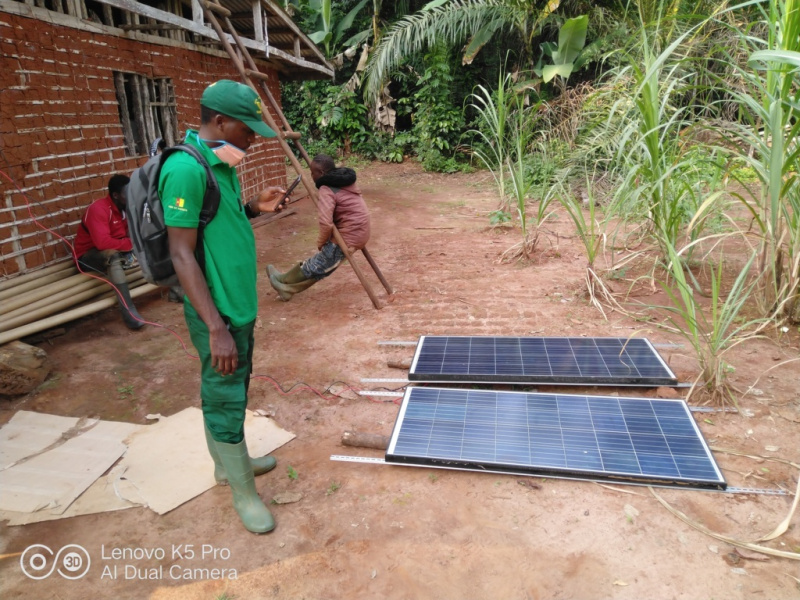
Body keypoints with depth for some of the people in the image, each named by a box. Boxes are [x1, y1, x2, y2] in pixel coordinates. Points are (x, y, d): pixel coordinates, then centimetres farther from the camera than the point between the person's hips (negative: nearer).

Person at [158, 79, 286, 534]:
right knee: (226, 400, 6)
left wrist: (255, 207, 3)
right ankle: (243, 491, 24)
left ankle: (229, 462, 42)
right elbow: (182, 255, -23)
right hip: (218, 311, -9)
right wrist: (216, 328, -26)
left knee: (230, 390, 22)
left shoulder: (221, 162, 8)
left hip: (241, 303, 9)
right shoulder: (186, 169, -21)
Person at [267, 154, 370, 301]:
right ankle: (290, 287, 28)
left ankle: (284, 279, 32)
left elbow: (326, 224, -28)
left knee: (318, 265, 13)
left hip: (348, 238, -9)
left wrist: (321, 242, -8)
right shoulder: (346, 182, 12)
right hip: (358, 234, 9)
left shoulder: (327, 190, -16)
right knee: (323, 264, 16)